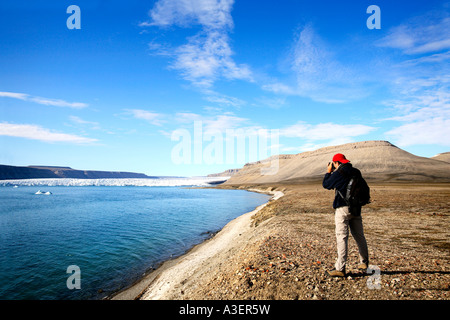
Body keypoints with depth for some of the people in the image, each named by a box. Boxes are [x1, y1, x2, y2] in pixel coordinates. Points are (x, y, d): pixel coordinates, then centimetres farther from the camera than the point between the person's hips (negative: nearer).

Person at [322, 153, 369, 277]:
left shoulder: (339, 173, -12)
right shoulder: (355, 172, 9)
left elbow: (326, 184, -1)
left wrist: (328, 172, 11)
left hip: (343, 208, -7)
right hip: (356, 208, 7)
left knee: (342, 237, -7)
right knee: (359, 235, 18)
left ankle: (340, 268, -6)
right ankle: (364, 262, 31)